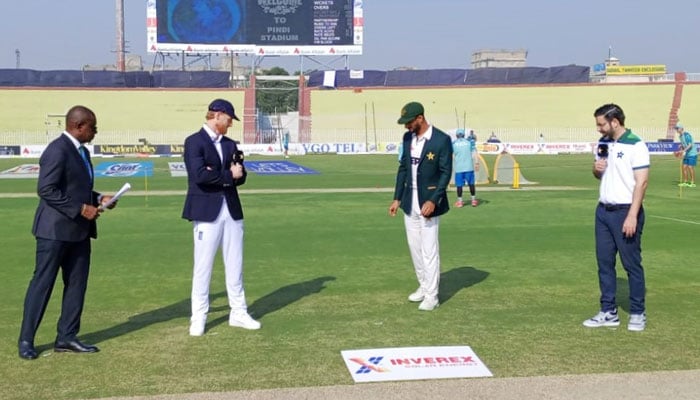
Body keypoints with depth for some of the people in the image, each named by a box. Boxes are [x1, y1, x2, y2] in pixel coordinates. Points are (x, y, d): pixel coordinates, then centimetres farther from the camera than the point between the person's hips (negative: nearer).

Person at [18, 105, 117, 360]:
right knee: (42, 283, 0)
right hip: (55, 229, -9)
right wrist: (80, 209, -21)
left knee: (77, 284, 10)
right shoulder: (57, 150, -16)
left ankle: (66, 337, 18)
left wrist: (98, 199, 5)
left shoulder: (81, 151, 14)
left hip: (78, 231, 9)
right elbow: (46, 190, -21)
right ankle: (26, 340, 10)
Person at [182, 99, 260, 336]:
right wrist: (228, 176, -9)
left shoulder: (230, 144, 16)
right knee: (203, 267, 0)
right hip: (207, 212, -6)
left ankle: (238, 313, 20)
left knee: (235, 265, 10)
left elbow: (241, 177, 11)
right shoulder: (194, 142, -5)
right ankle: (198, 318, 9)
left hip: (232, 210, 6)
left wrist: (228, 173, -10)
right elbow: (199, 175, -19)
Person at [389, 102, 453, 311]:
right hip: (410, 202, 6)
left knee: (429, 249, -4)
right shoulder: (408, 137, 6)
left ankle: (431, 296, 4)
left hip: (428, 202, -6)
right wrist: (397, 198, 10)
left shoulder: (441, 140, -13)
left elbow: (446, 173, -13)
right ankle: (423, 287, 27)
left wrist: (433, 201, -22)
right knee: (414, 247, 13)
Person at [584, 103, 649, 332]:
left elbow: (641, 182, -15)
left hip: (625, 212, -7)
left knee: (632, 264, 2)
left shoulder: (635, 145, -12)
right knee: (604, 262, 8)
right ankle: (609, 312, 16)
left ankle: (637, 313, 13)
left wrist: (632, 216, -20)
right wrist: (596, 169, -2)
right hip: (603, 210, 7)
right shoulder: (603, 143, 10)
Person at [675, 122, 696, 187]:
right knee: (684, 167, 5)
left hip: (692, 153, -9)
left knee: (690, 167, -10)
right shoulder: (680, 136, 10)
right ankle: (685, 182, 12)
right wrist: (680, 152, 8)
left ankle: (693, 183, -4)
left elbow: (690, 145, -24)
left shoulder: (687, 135, -18)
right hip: (687, 154, 9)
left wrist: (683, 150, -32)